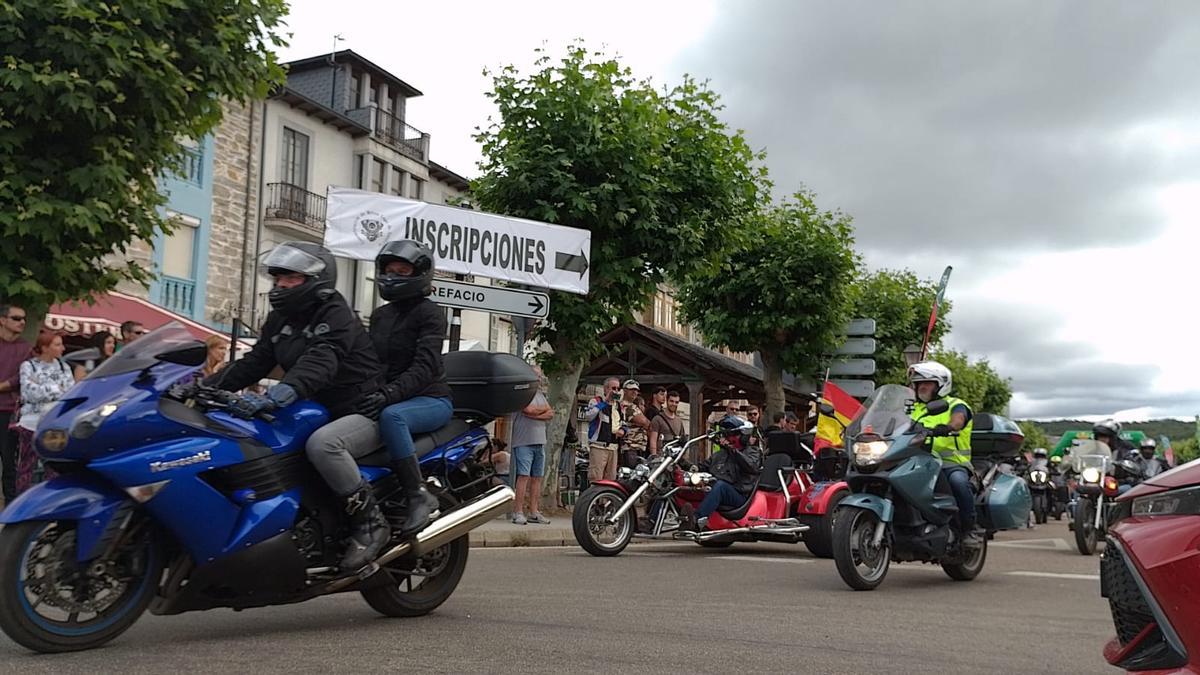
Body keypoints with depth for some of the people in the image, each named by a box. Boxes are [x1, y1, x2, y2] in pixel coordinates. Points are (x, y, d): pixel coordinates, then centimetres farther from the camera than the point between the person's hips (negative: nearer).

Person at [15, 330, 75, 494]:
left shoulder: (63, 366, 8)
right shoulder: (28, 366, -1)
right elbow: (30, 393, -12)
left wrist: (43, 390, -9)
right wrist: (56, 388, -7)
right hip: (33, 423, -3)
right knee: (27, 467, 3)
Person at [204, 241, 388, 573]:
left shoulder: (336, 315, -15)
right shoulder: (280, 320, 12)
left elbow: (320, 362, -33)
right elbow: (254, 363, 9)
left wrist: (275, 395, -49)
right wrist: (207, 386, -5)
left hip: (364, 411, -9)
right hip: (321, 412, 9)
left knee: (321, 443, -37)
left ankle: (369, 520, -22)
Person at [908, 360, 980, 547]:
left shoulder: (955, 405, 6)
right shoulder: (916, 408, 25)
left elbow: (958, 420, -16)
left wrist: (947, 428, -39)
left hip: (952, 463, -4)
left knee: (958, 480, -37)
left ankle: (969, 528, -23)